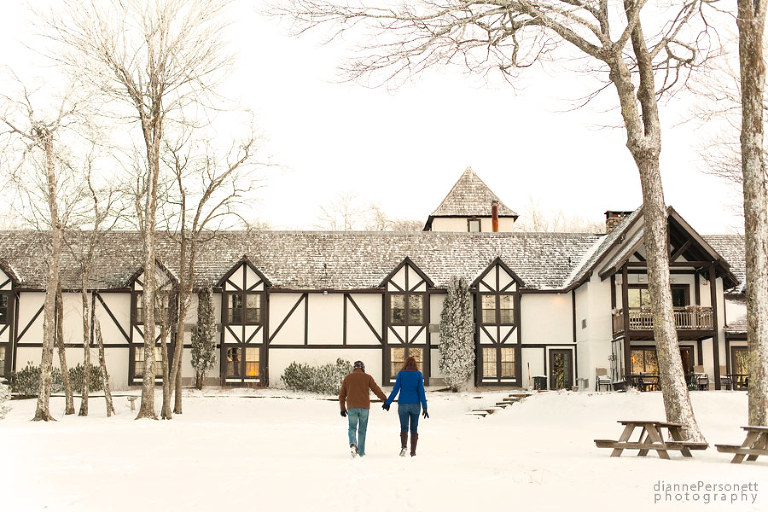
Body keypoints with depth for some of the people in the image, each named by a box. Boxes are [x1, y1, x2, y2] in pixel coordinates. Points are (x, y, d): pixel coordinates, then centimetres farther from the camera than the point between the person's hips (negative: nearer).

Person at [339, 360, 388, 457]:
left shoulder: (347, 378, 8)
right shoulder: (367, 377, 4)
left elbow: (342, 394, 9)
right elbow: (377, 390, 1)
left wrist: (342, 408, 15)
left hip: (351, 407, 0)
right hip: (364, 407, 0)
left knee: (352, 428, 8)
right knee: (362, 429, 10)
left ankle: (353, 444, -20)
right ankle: (361, 451, 12)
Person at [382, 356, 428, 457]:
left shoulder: (401, 373, -2)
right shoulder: (419, 374, -2)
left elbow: (395, 390, -4)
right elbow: (421, 391, -6)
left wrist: (387, 402, 4)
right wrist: (425, 408, -6)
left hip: (403, 404, 0)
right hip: (415, 404, 0)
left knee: (404, 428, 4)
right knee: (414, 428, 13)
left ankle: (404, 446, -22)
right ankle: (413, 452, 11)